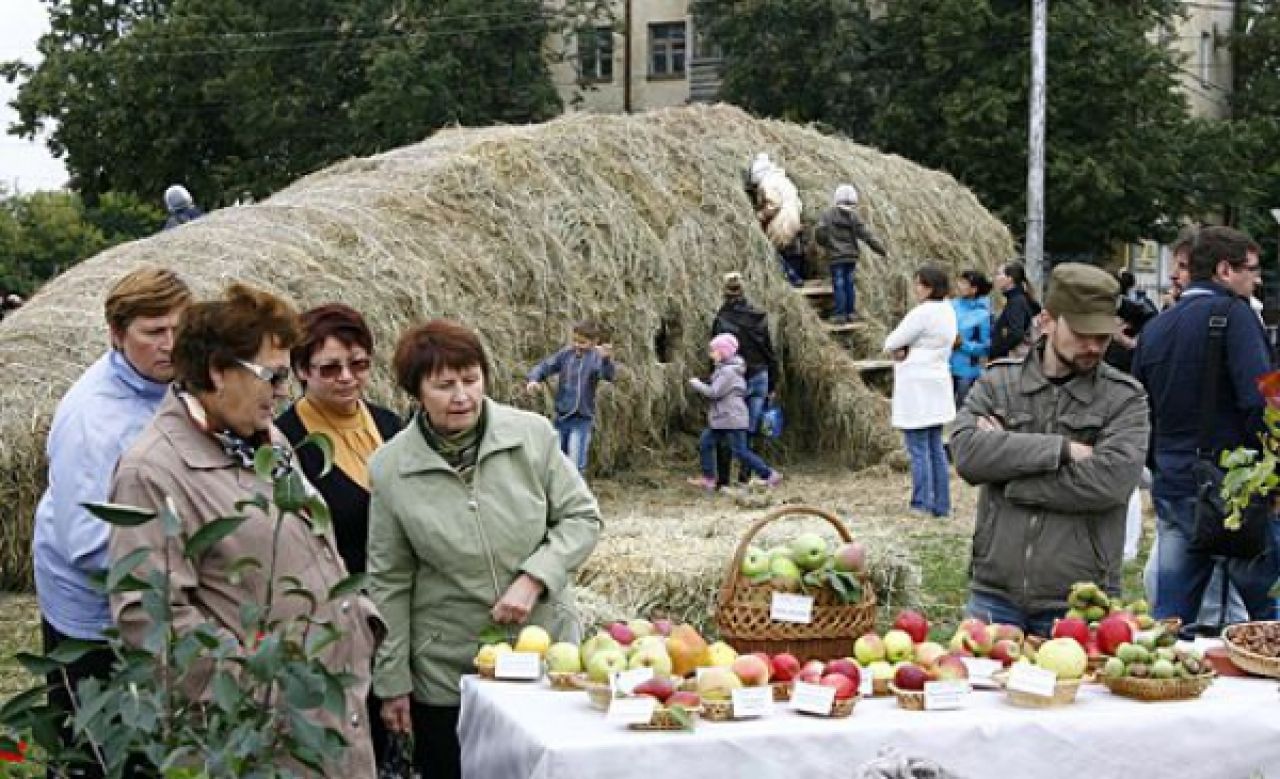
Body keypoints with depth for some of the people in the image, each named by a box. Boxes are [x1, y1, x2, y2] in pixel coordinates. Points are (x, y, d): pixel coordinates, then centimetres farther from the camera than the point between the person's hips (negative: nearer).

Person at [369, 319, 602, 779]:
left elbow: (582, 517, 0)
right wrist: (392, 683, 0)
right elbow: (389, 582, -2)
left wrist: (533, 580, -16)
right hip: (445, 673, 0)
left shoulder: (532, 434, -8)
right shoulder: (390, 468, -8)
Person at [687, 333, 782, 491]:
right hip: (721, 419, 11)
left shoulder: (728, 371, -18)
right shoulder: (725, 369, 14)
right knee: (705, 443, 9)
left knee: (740, 452, -6)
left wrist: (696, 384, -9)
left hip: (732, 419, -11)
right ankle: (708, 479, 11)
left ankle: (770, 474, 0)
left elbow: (714, 392, -21)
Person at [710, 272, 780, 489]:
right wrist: (772, 386, 13)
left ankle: (722, 481, 2)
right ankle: (745, 477, 9)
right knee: (750, 432, 8)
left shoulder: (721, 320, -9)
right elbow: (770, 353, 6)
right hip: (760, 378, 3)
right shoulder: (759, 318, 2)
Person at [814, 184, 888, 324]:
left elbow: (820, 232, -10)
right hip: (852, 256, 3)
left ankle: (840, 314, -1)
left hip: (836, 256, -3)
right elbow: (866, 235, -3)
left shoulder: (828, 214, -6)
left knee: (839, 285, -1)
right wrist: (880, 248, 3)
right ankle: (851, 312, 15)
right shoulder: (853, 217, 0)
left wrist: (824, 244, 11)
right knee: (849, 283, 12)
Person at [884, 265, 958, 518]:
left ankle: (922, 506, -2)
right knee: (936, 447, 12)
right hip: (937, 385, 9)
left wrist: (899, 351, 6)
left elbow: (891, 343, -14)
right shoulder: (948, 311, 9)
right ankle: (941, 505, 15)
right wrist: (909, 350, 0)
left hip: (916, 387, -9)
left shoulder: (923, 313, -19)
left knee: (918, 450, -4)